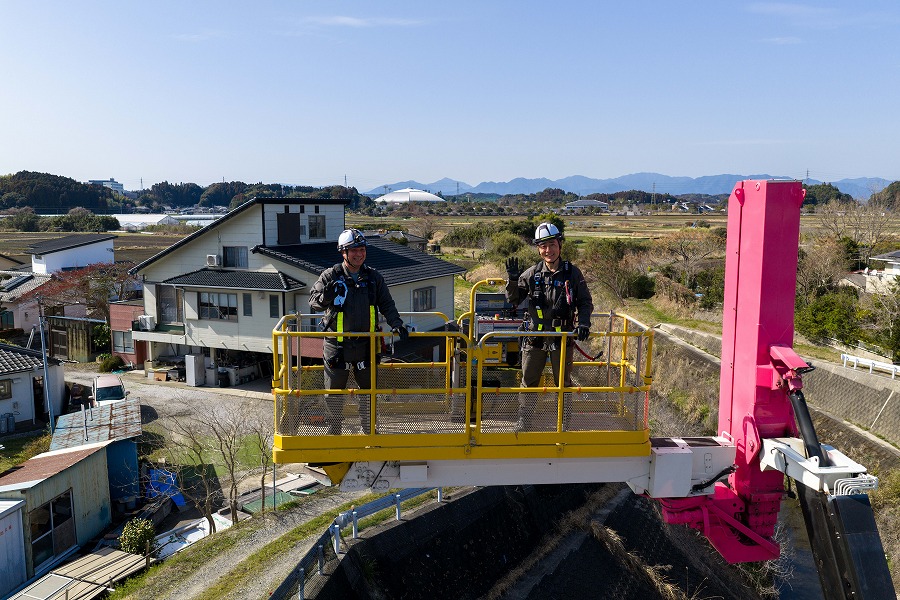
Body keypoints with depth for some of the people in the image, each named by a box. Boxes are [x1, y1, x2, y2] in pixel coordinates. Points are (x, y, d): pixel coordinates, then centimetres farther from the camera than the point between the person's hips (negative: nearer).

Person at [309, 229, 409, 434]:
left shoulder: (373, 277, 5)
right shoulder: (331, 276, -3)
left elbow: (386, 304, 9)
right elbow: (313, 301, -5)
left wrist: (396, 324, -5)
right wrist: (325, 297, -27)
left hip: (366, 344, 3)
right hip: (337, 345, -2)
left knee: (369, 389, 12)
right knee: (334, 392, 7)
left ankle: (369, 431, 27)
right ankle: (333, 432, 22)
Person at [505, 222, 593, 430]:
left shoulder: (572, 273, -2)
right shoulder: (531, 273, 0)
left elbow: (586, 302, 2)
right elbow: (513, 300, 5)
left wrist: (583, 323, -15)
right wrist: (513, 280, -12)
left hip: (562, 337, -1)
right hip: (534, 337, 1)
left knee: (563, 383, 10)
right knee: (529, 382, 9)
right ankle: (524, 420, 22)